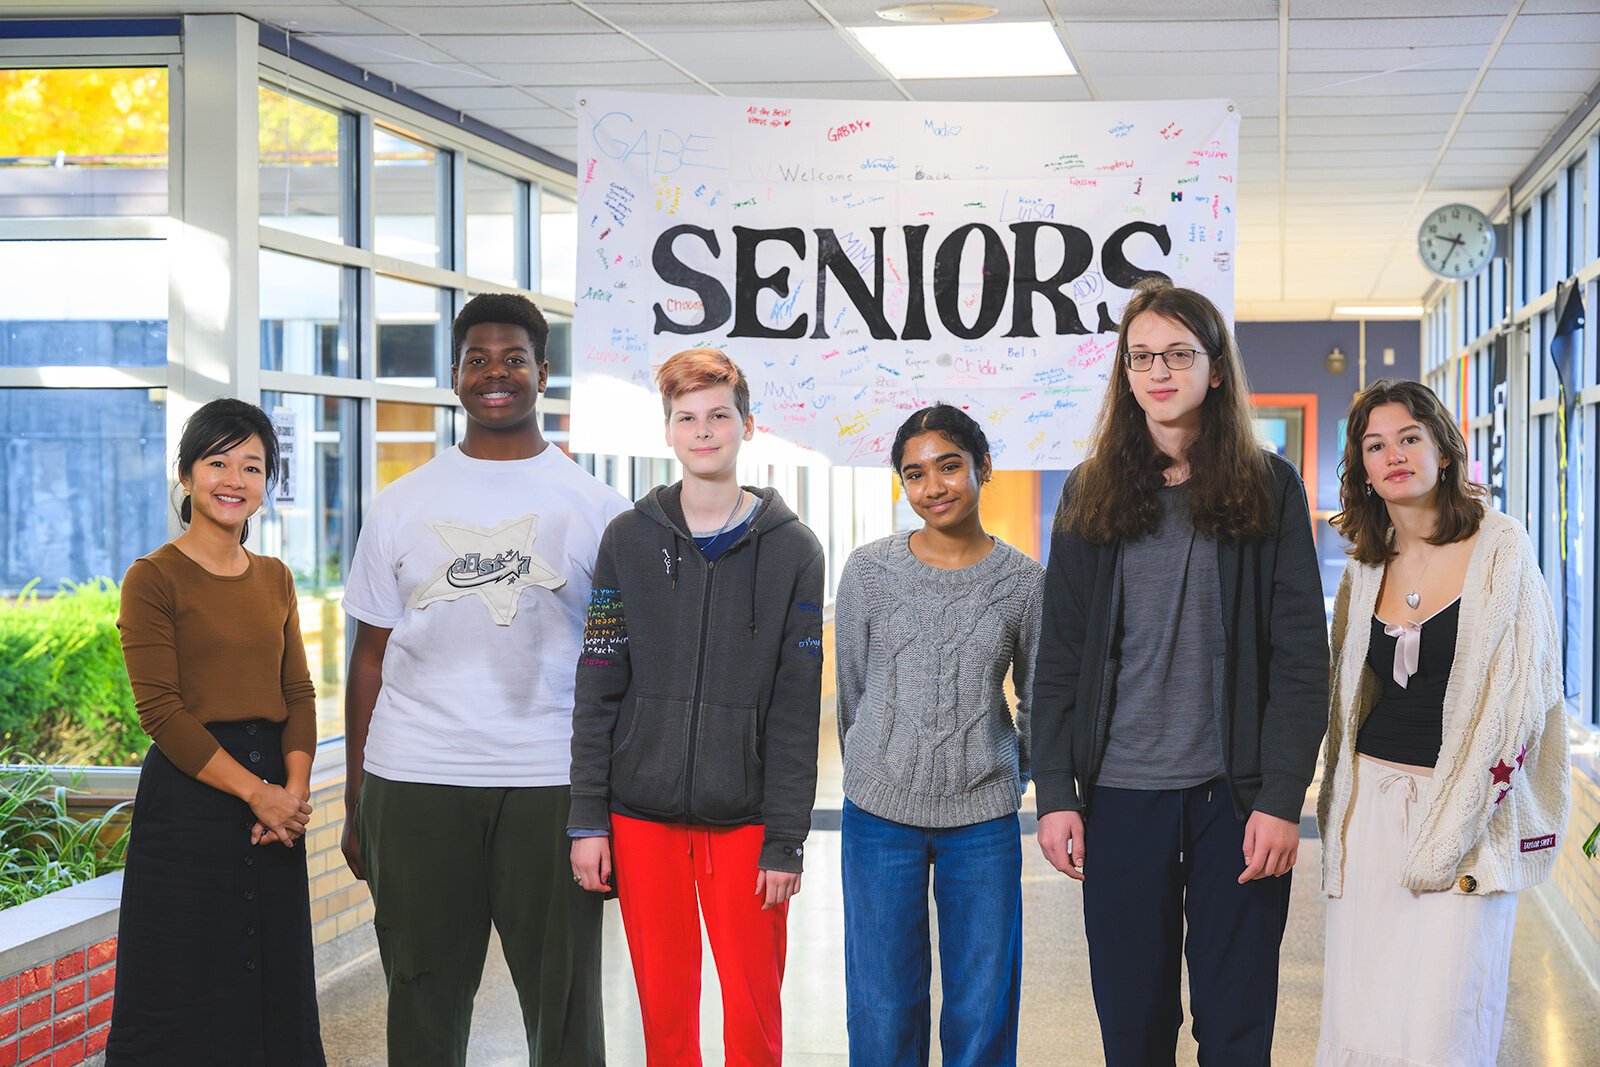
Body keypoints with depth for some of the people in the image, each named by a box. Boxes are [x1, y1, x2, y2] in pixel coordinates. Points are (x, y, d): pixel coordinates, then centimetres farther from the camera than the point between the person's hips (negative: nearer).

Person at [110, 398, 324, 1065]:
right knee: (185, 994, 1)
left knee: (276, 989, 10)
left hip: (273, 796, 6)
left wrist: (294, 790, -6)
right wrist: (254, 791, -16)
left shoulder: (275, 579, 12)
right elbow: (161, 709, -12)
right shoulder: (153, 578, -6)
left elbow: (299, 694, 10)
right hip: (188, 794, -6)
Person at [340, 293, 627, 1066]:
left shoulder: (592, 506, 5)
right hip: (414, 784, 1)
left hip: (552, 784, -1)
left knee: (564, 1002, 3)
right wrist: (354, 802, 5)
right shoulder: (402, 506, 9)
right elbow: (370, 657, 9)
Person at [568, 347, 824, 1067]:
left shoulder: (792, 549, 2)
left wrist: (786, 840, -7)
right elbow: (598, 690, 5)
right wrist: (588, 818, -1)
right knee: (664, 1008, 6)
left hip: (745, 820, -1)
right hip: (641, 816, 1)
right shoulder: (629, 540, 6)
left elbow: (796, 711, -2)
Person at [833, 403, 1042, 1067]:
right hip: (879, 815, 0)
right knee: (883, 1011, 6)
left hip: (984, 820, 0)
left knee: (982, 1012, 6)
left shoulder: (1023, 582, 0)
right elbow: (851, 689, 9)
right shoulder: (870, 571, 0)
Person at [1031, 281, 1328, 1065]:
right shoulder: (1090, 494, 7)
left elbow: (1302, 653, -2)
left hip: (1236, 793, -1)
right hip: (1121, 793, 2)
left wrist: (1282, 797, -10)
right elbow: (1058, 656, 6)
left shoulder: (1268, 488, 2)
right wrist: (1055, 793, -2)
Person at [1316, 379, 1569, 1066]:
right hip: (1372, 800, 4)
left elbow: (1518, 699, -7)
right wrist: (1337, 824, 14)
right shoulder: (1364, 572, 11)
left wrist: (1450, 833, -12)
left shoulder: (1500, 551, -4)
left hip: (1469, 804, -4)